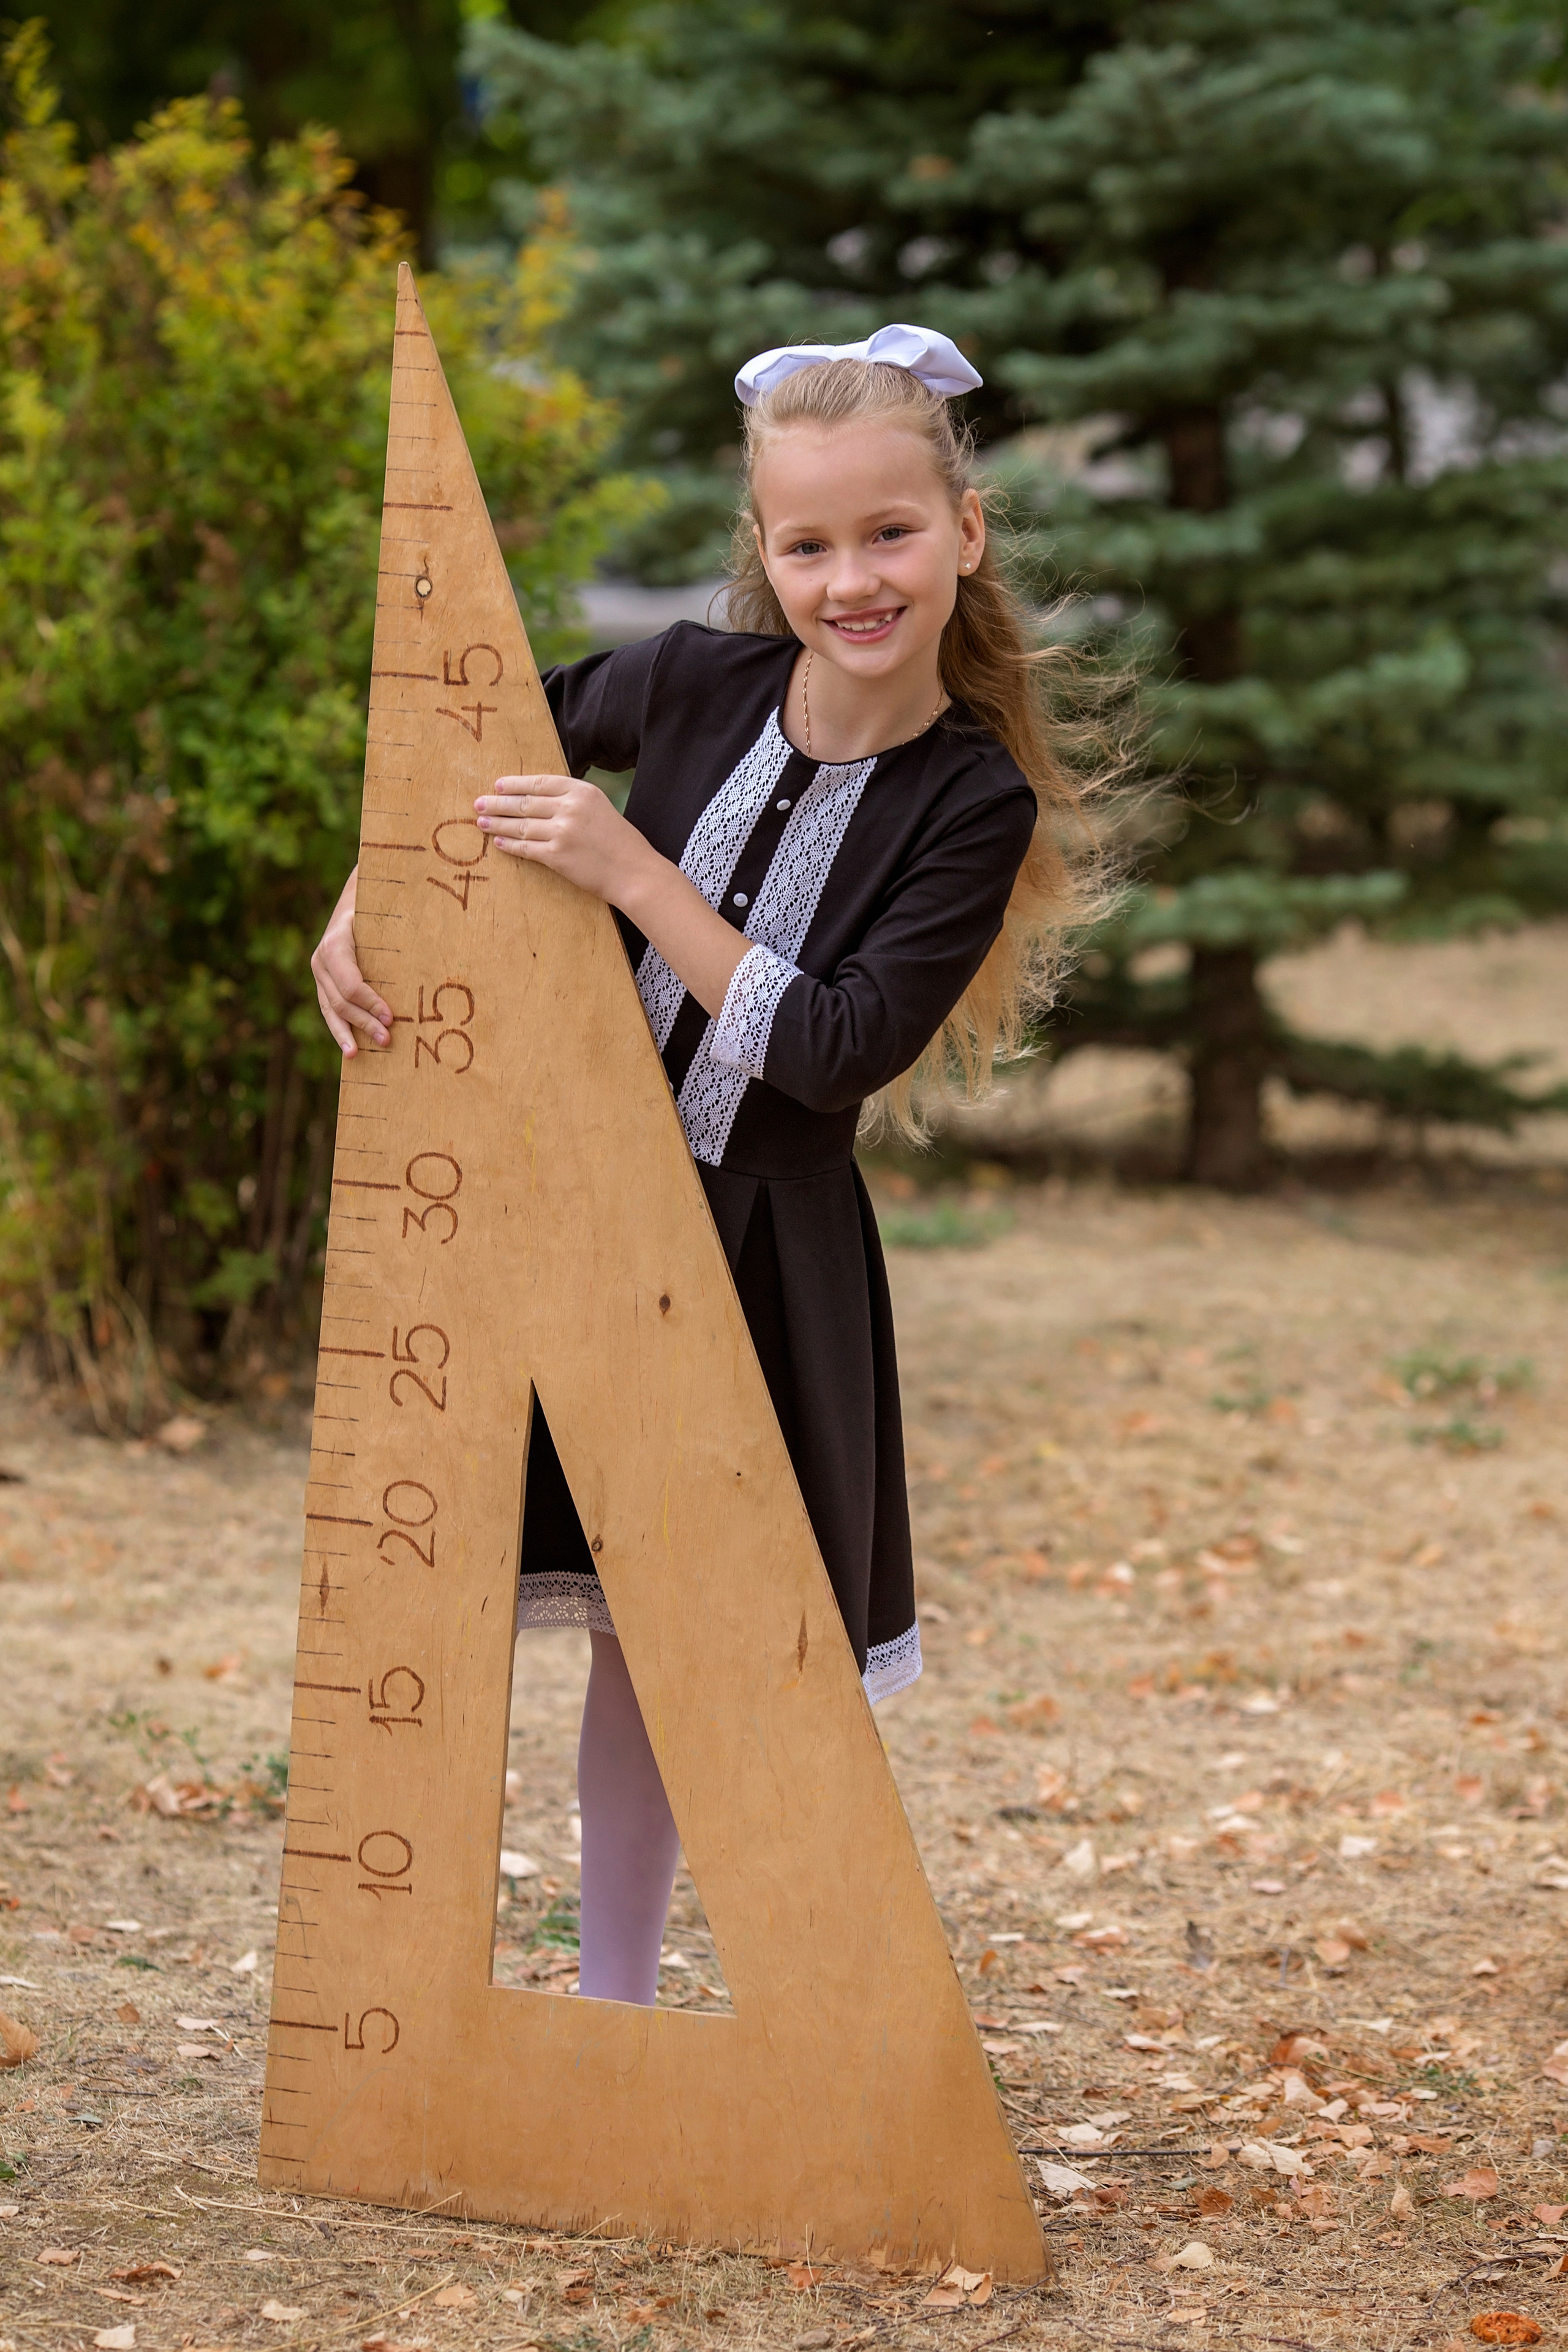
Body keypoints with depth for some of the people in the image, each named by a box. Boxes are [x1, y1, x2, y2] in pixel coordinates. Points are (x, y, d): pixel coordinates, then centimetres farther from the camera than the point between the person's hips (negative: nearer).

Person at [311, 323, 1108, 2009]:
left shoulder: (975, 800, -11)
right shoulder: (699, 684, -4)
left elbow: (834, 1052, -19)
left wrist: (630, 873, -23)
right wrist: (360, 907, -4)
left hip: (763, 1254, -2)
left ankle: (613, 2013, 23)